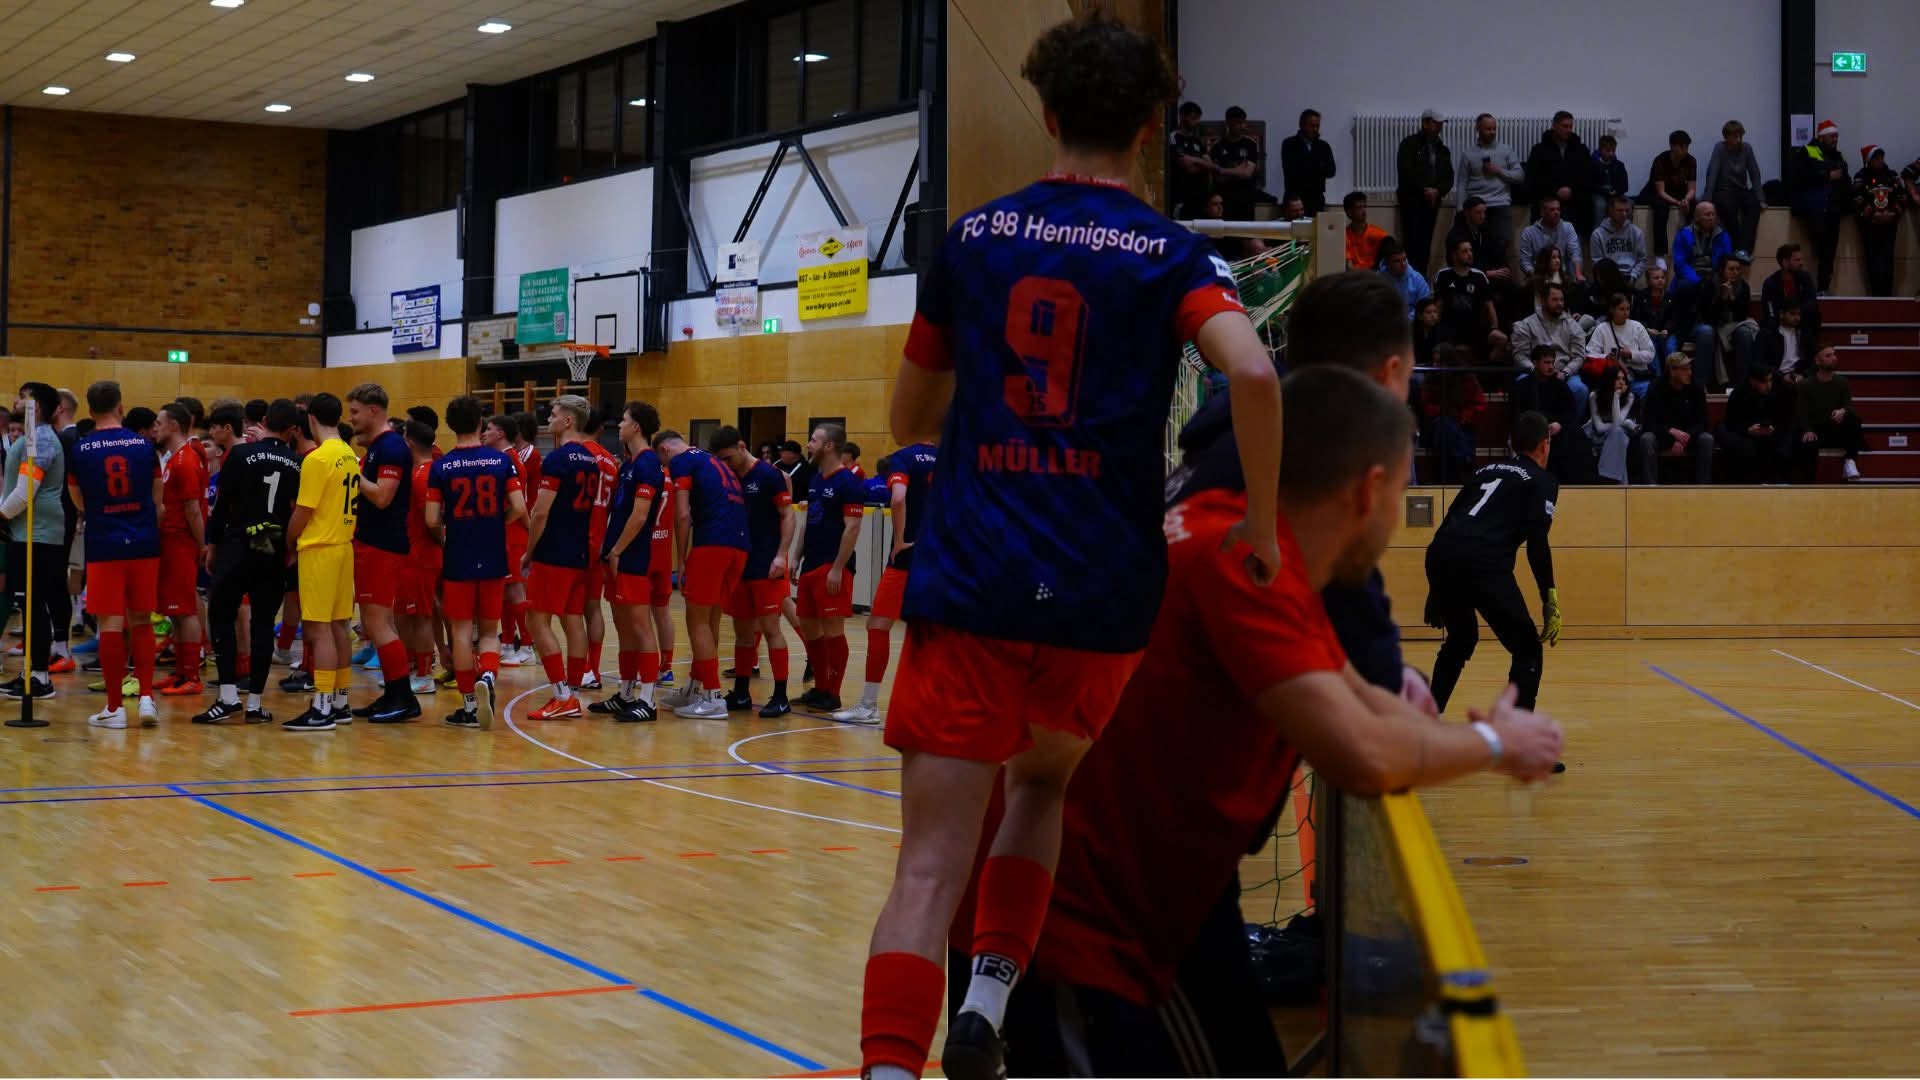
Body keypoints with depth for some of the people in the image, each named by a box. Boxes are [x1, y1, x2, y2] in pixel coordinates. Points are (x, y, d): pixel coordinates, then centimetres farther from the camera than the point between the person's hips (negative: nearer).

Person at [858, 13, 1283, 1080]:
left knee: (932, 864, -5)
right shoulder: (1171, 253, 1)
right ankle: (992, 994, 12)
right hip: (1101, 592, 0)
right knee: (1044, 790, 27)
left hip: (968, 586, 0)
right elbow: (1253, 372, -18)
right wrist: (1262, 522, -6)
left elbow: (912, 418, 16)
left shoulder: (973, 238, 8)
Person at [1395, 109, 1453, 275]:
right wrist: (1424, 190, -13)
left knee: (1426, 245, 1)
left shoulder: (1442, 150, 17)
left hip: (1431, 202, 5)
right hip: (1411, 200, -5)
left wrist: (1437, 191, -8)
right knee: (1413, 243, -13)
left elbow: (1449, 178, 11)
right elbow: (1405, 173, -11)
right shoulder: (1410, 144, 0)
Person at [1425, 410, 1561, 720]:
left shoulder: (1486, 471, 29)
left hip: (1440, 555, 7)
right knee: (1528, 650, 5)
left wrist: (1436, 591, 31)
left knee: (1460, 640, 30)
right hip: (1483, 564, -7)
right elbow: (1537, 542, -2)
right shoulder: (1542, 481, 11)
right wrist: (1550, 600, -3)